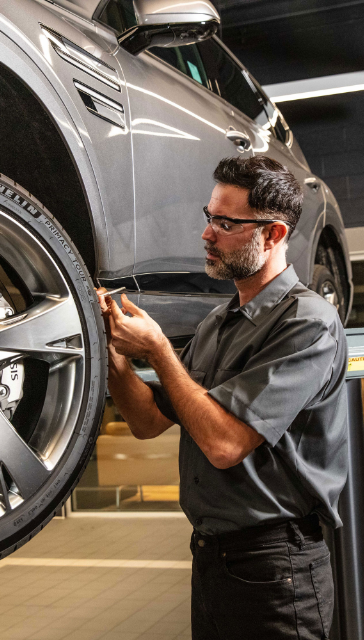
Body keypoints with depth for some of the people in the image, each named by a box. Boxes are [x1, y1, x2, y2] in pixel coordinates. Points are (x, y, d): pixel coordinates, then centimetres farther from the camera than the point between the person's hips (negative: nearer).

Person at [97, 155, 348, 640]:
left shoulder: (307, 322, -17)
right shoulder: (215, 324, 9)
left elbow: (224, 444, -25)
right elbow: (149, 422, 9)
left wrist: (157, 350, -16)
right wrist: (113, 350, -6)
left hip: (272, 568, -7)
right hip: (209, 555, 8)